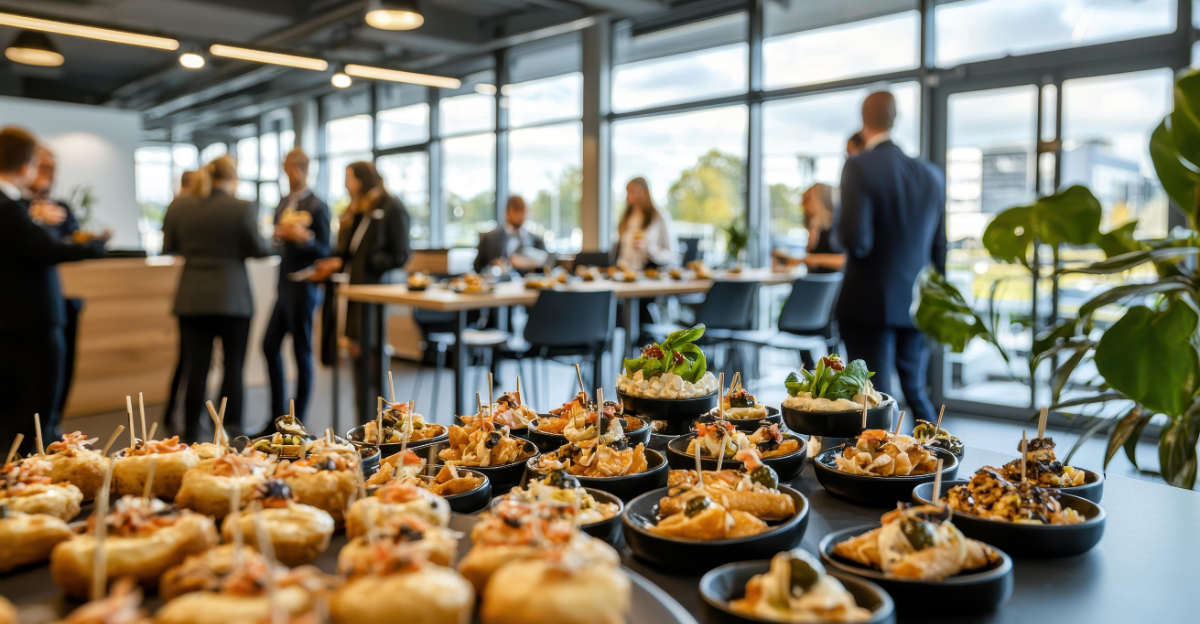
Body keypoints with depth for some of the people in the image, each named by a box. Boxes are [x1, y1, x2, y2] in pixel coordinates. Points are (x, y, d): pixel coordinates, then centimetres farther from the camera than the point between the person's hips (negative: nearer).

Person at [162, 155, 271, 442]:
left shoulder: (179, 206, 2)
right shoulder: (242, 208, -10)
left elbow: (169, 246, 10)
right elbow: (259, 250, -6)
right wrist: (270, 243, 15)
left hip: (191, 299, 3)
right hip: (233, 299, -3)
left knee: (196, 367, 7)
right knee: (233, 366, 6)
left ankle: (191, 432, 13)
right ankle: (232, 429, 9)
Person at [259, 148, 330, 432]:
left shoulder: (317, 206, -9)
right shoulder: (283, 204, 14)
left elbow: (325, 251, -11)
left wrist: (305, 238, -28)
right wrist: (278, 237, -3)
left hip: (304, 288, -8)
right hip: (284, 285, 8)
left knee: (302, 353, 1)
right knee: (270, 345, 10)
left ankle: (298, 420, 12)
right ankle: (278, 415, 23)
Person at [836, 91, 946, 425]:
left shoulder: (859, 167, -11)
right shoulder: (931, 174, 7)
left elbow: (856, 240, -20)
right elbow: (939, 248, 11)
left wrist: (839, 225, 2)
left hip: (870, 306, -5)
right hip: (916, 307, 6)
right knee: (917, 395, 19)